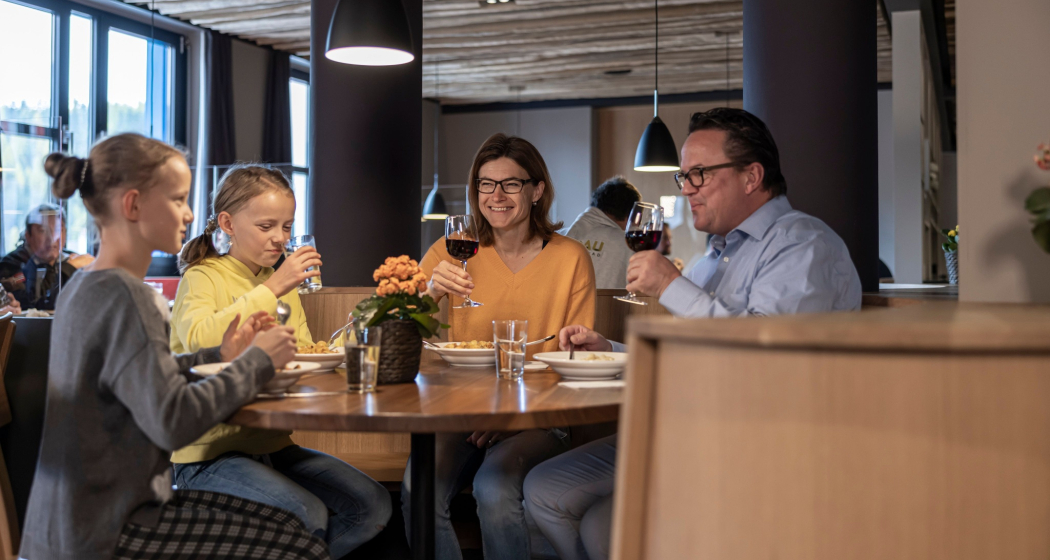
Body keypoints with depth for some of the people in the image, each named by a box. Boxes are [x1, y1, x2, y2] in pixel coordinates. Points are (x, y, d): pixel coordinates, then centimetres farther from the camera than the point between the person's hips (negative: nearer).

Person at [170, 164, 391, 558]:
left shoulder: (282, 284, 16)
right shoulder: (202, 278, -7)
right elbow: (198, 339, -29)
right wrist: (271, 289, -28)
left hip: (273, 444, 7)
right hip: (210, 451, -7)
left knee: (373, 505, -7)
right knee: (308, 515, -28)